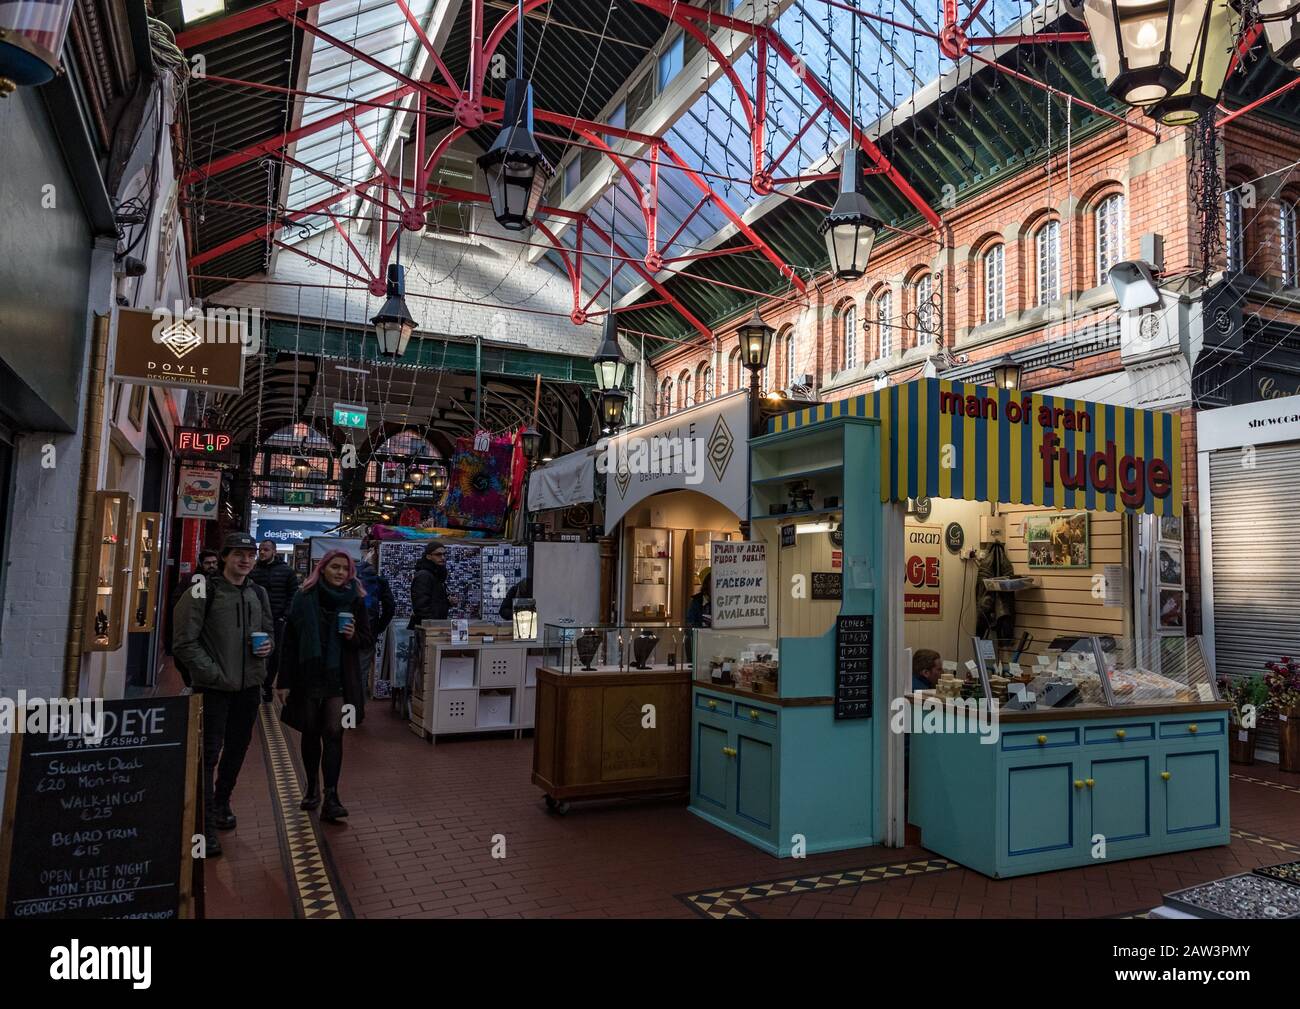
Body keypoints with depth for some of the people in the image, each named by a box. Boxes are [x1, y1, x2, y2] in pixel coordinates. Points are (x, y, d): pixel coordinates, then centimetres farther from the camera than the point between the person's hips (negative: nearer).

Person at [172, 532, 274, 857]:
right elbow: (185, 643, -11)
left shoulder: (258, 593, 9)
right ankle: (205, 825, 4)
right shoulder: (204, 592, -10)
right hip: (214, 687, -6)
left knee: (237, 749, 17)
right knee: (209, 753, -4)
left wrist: (267, 644, -2)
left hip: (249, 685, 6)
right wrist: (214, 674, -16)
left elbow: (268, 630, 21)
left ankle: (221, 804, 37)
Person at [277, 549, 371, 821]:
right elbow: (290, 641, -3)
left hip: (339, 678, 0)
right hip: (308, 676, 1)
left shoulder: (354, 600, 0)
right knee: (311, 733, 12)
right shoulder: (304, 598, -3)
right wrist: (284, 680, -5)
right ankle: (312, 788, 30)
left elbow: (367, 640, 8)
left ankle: (331, 797, -5)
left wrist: (353, 636, -15)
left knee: (333, 733, -7)